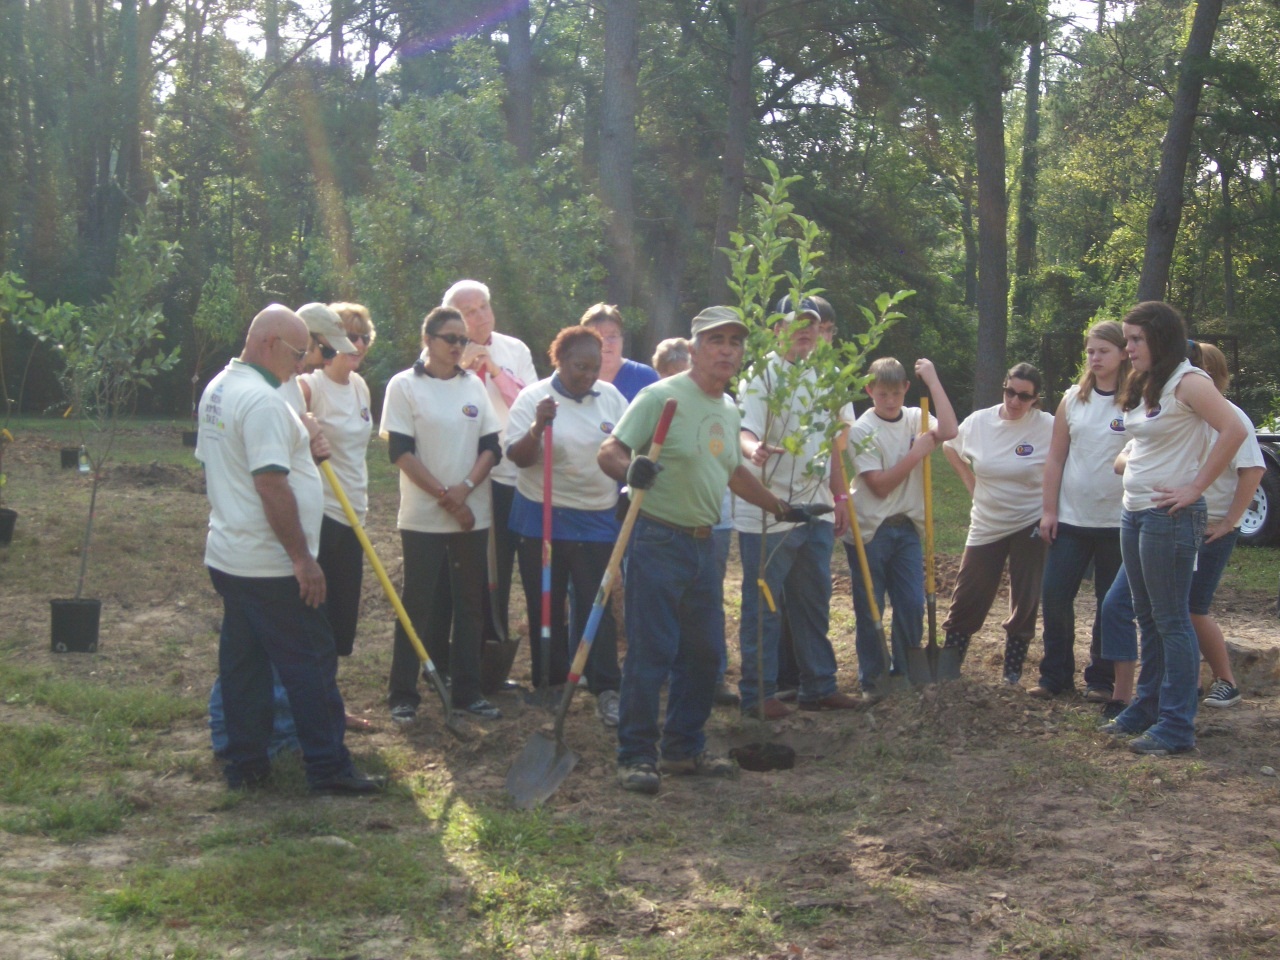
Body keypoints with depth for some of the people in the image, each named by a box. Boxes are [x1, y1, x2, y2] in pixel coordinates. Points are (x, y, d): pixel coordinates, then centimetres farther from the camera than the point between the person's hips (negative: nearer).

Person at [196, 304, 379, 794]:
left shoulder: (218, 390, 12)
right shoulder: (263, 400, -19)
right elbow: (271, 485, -25)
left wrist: (296, 452, 13)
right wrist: (302, 556, -21)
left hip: (227, 557, 10)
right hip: (270, 567, -10)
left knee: (243, 663, 13)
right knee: (310, 662, -2)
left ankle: (244, 763, 19)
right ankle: (328, 767, 3)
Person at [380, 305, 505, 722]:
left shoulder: (474, 384, 8)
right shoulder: (404, 385, -4)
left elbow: (491, 447, 6)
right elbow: (401, 452, -9)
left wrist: (465, 488, -11)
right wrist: (445, 497, -13)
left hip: (473, 515, 4)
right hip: (422, 516, -4)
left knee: (470, 603, 8)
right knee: (418, 605, 0)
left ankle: (467, 691, 16)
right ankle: (402, 695, 8)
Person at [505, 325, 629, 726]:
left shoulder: (610, 396, 4)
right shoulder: (534, 398, -5)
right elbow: (519, 457, -11)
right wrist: (538, 426, -27)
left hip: (598, 519, 2)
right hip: (543, 518, -2)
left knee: (597, 604, -2)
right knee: (546, 605, 7)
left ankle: (606, 689, -2)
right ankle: (550, 684, 18)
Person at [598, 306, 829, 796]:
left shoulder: (728, 410, 15)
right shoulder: (661, 397, -10)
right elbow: (608, 451, -16)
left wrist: (779, 507, 32)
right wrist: (631, 469, -37)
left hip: (703, 544, 8)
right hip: (658, 540, -8)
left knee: (703, 652, 12)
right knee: (651, 651, -8)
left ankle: (685, 749, 24)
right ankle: (636, 756, 1)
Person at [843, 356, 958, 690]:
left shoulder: (914, 419, 4)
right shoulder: (862, 430, -9)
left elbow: (948, 431, -18)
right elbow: (880, 485, -15)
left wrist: (932, 379, -15)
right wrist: (917, 453, -16)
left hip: (907, 528, 4)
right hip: (869, 532, -4)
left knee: (913, 606, 4)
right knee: (869, 610, 4)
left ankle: (905, 670, 20)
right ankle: (871, 676, 16)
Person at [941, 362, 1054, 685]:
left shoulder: (1048, 427, -14)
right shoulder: (978, 422, -4)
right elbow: (950, 446, 15)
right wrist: (970, 481, 7)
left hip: (1030, 524, -2)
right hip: (986, 523, 2)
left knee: (1025, 599, 4)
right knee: (968, 597, 4)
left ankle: (1013, 669, 16)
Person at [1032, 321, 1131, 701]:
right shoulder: (1073, 399, 6)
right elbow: (1056, 458, 7)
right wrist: (1049, 510, 3)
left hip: (1118, 522, -3)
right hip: (1071, 518, 3)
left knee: (1111, 603, 6)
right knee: (1055, 596, -1)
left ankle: (1101, 680, 17)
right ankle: (1055, 676, 13)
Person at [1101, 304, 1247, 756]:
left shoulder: (1187, 382, -13)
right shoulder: (1142, 387, 14)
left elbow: (1234, 430, -24)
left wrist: (1194, 488, -21)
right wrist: (1126, 463, 10)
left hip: (1169, 515, -9)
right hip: (1134, 512, 9)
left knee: (1171, 619, -5)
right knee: (1147, 616, 15)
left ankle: (1177, 725, -1)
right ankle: (1147, 707, 25)